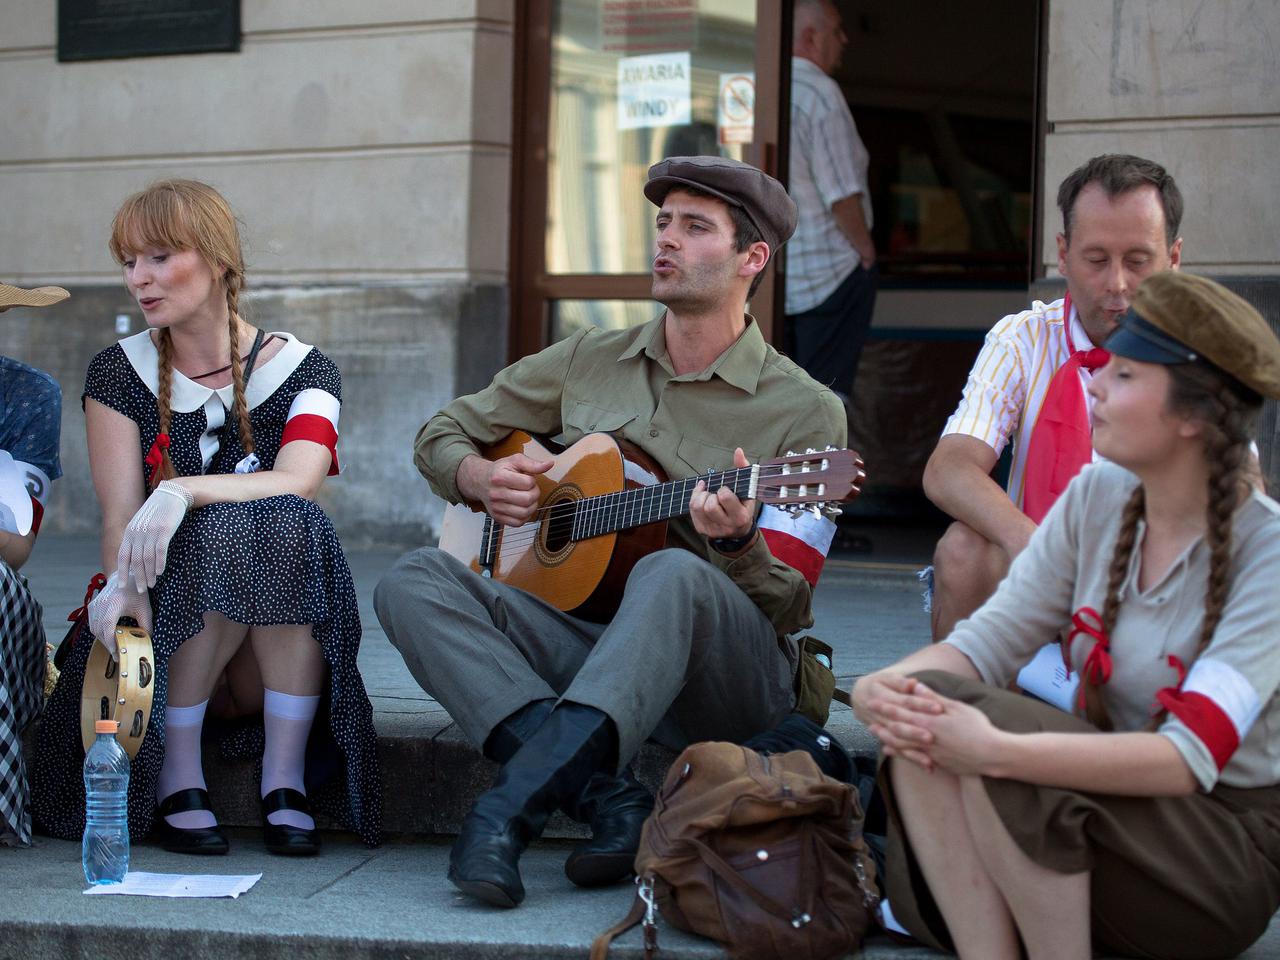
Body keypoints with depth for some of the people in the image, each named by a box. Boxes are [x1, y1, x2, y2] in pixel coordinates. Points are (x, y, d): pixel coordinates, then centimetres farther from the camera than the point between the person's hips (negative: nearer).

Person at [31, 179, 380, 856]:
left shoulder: (302, 369, 2)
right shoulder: (119, 373, 4)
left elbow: (297, 481, -19)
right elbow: (120, 513, -8)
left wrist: (182, 491, -35)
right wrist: (121, 583, -31)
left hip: (279, 643, 0)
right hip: (168, 608, 0)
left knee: (289, 522, -31)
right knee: (229, 529, -31)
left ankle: (287, 779, -26)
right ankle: (176, 776, -21)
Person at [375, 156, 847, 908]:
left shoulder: (805, 413, 0)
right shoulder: (588, 362, 14)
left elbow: (789, 607, -3)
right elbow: (443, 433, 22)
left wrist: (738, 543, -25)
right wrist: (481, 478, -1)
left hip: (728, 676, -4)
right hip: (577, 642, 5)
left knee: (674, 576, -38)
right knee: (414, 582, -20)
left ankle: (517, 802, -45)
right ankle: (608, 798, -33)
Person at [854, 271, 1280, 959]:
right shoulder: (1098, 497, 2)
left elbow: (1190, 757, -27)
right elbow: (985, 643, -1)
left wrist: (992, 749, -39)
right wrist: (881, 688, -24)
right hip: (1110, 797, 6)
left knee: (989, 730, -29)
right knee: (922, 713, -20)